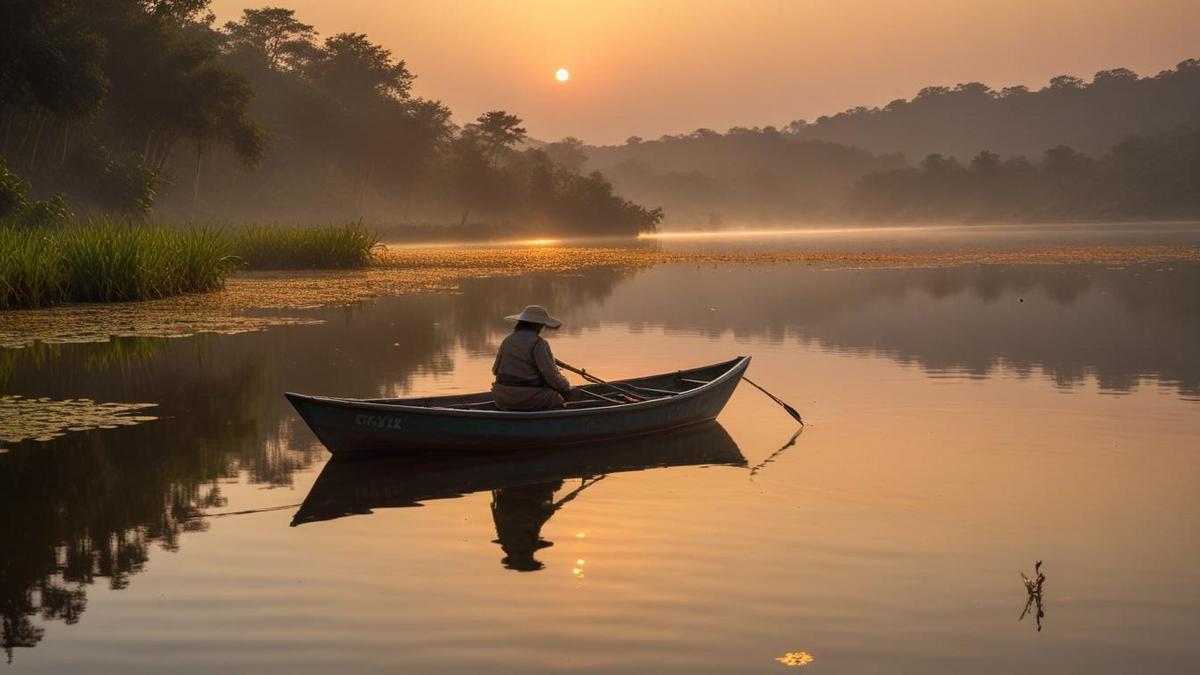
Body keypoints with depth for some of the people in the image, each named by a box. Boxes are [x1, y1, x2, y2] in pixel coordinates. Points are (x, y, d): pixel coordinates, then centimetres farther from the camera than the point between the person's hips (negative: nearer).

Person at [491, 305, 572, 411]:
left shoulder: (507, 340, 6)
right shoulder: (538, 343, -12)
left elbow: (495, 369, 10)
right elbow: (551, 375, -15)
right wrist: (566, 388, 2)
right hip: (529, 400, -7)